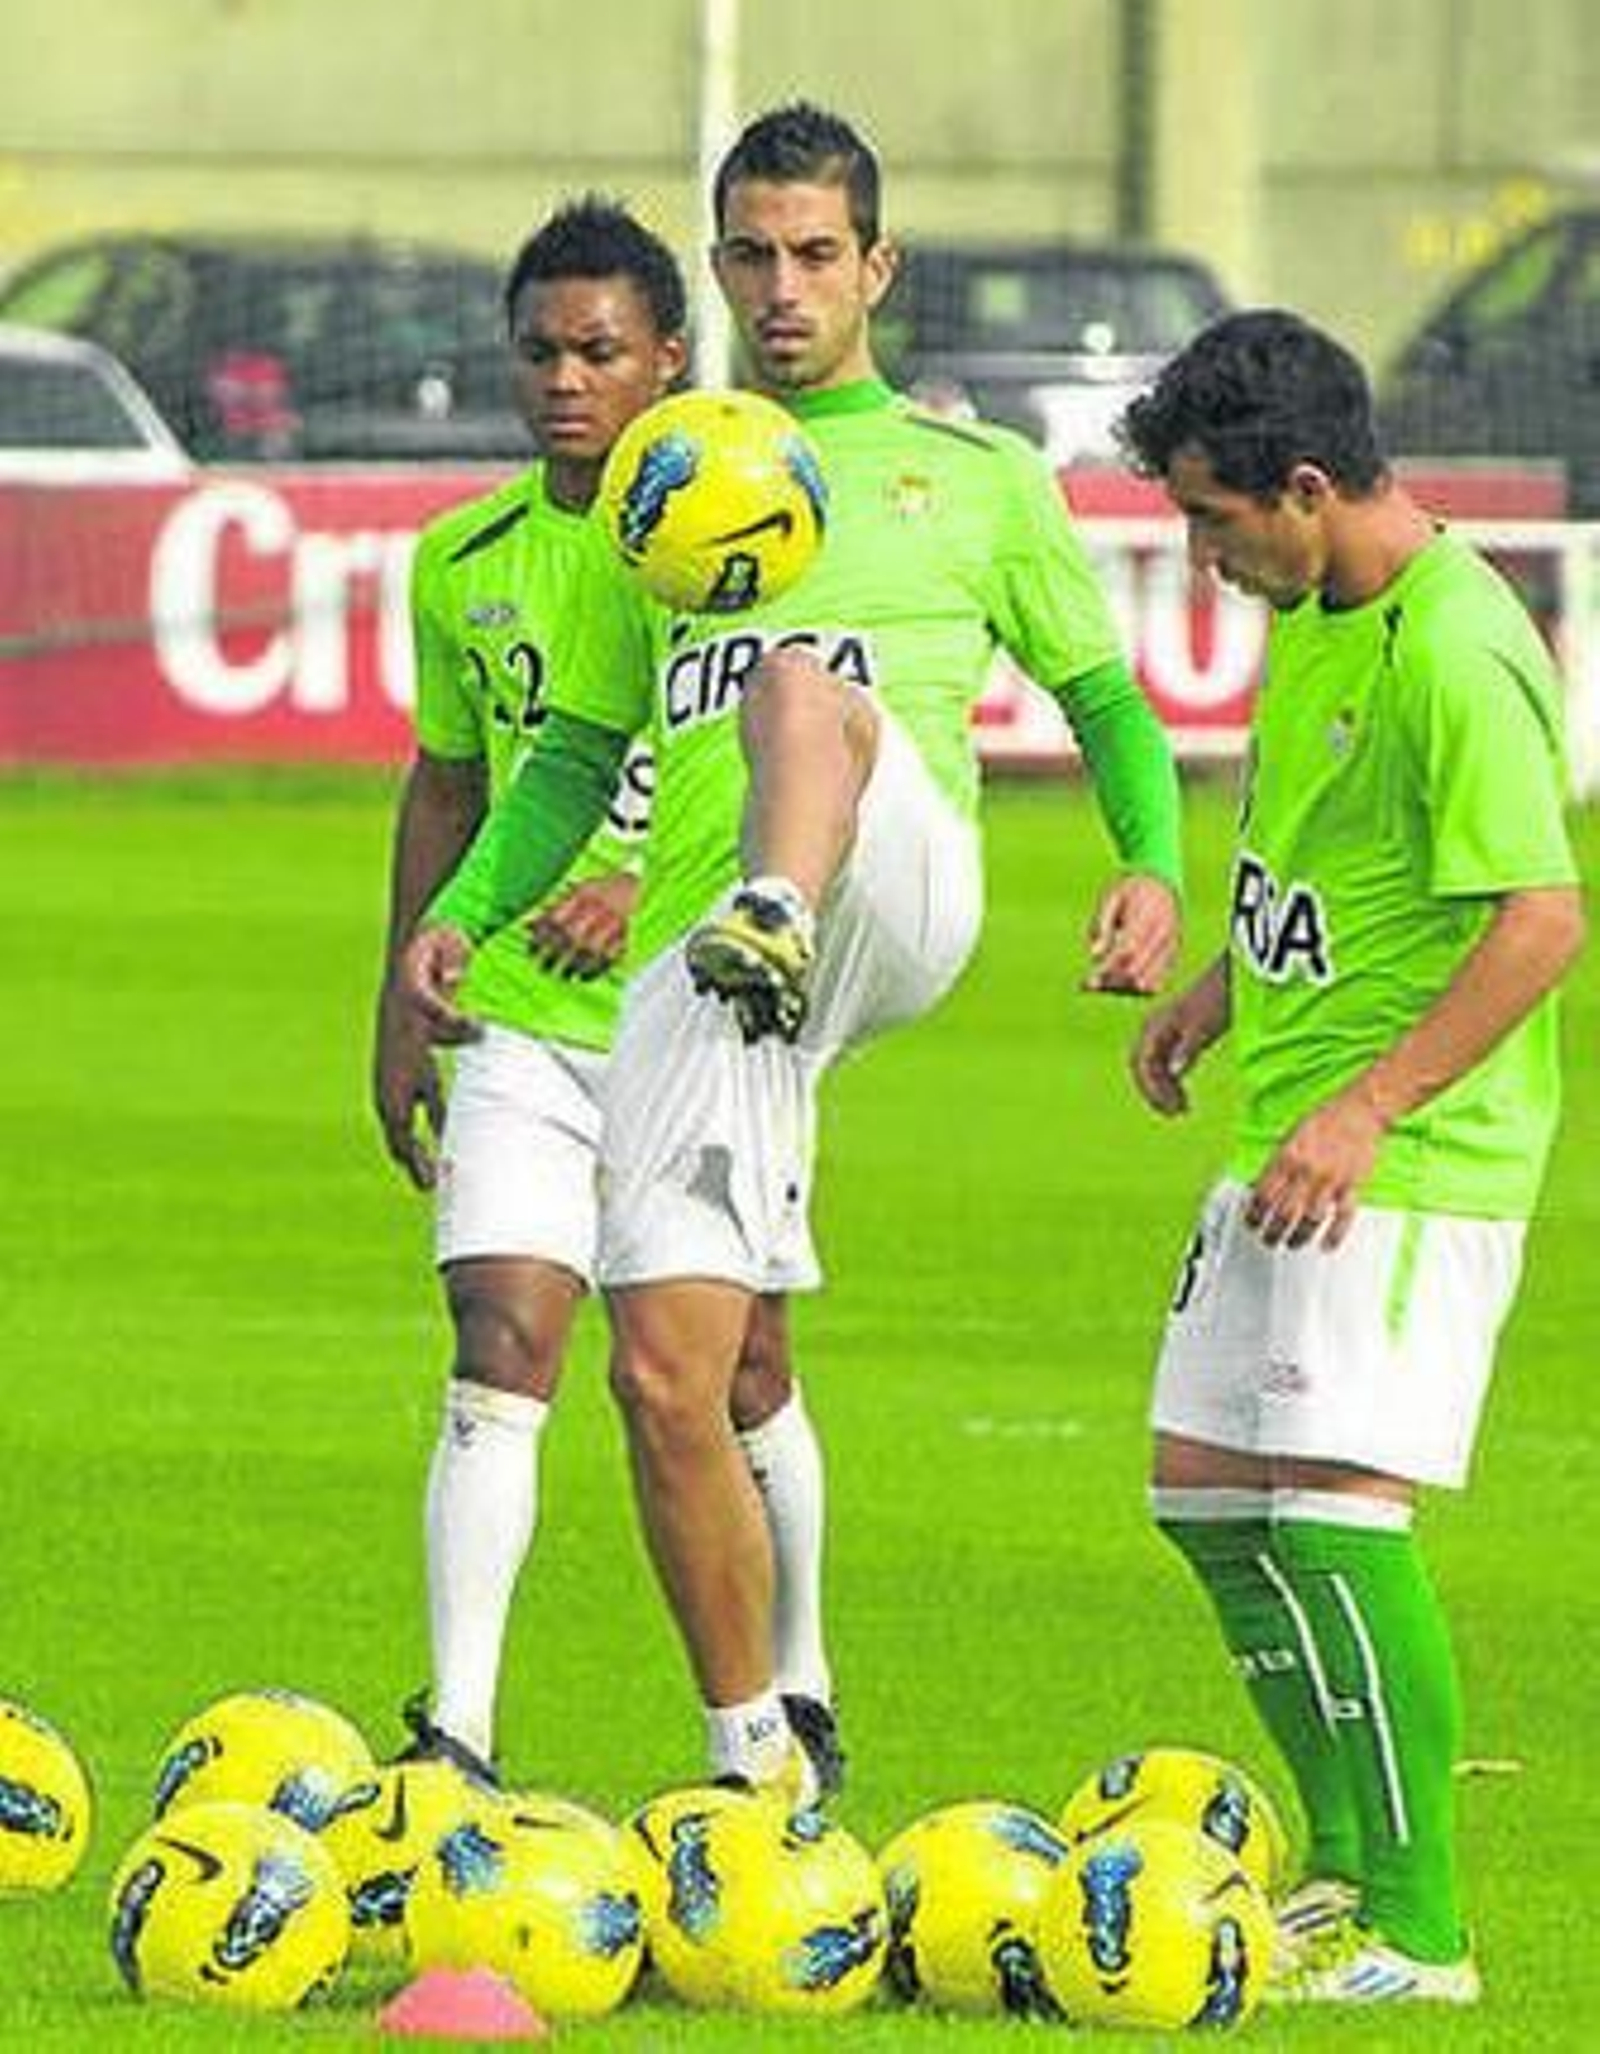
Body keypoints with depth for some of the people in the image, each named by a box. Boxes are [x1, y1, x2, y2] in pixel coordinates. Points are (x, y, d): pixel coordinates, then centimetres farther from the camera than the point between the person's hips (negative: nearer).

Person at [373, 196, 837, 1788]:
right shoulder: (465, 561, 6)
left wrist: (654, 886, -24)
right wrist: (404, 1009, 16)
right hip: (523, 1029, 2)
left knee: (735, 1373, 9)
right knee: (498, 1347, -12)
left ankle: (795, 1692, 30)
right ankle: (458, 1732, -16)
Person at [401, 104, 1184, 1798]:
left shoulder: (978, 477, 18)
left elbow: (1105, 700, 19)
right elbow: (577, 750, 25)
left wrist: (1152, 865, 0)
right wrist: (462, 912, 7)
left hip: (897, 892, -3)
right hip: (690, 954, 3)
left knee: (799, 682, -34)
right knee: (664, 1380, -6)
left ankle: (774, 933, -64)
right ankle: (752, 1763, 7)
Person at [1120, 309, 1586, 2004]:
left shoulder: (1454, 655, -21)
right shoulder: (1316, 613, 9)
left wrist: (1368, 1107, -27)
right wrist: (1224, 985, 17)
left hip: (1409, 1164, -10)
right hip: (1285, 1145, 10)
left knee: (1335, 1510, -15)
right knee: (1208, 1492, 13)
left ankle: (1419, 1930, -12)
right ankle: (1344, 1868, 24)